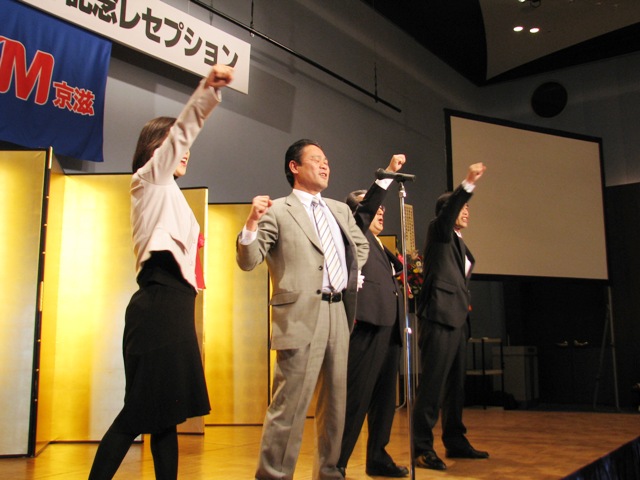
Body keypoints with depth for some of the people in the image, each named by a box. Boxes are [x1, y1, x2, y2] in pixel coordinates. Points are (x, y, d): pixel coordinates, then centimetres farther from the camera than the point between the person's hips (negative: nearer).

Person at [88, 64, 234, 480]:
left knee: (165, 412, 9)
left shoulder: (169, 193, 26)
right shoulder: (150, 180, 1)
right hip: (159, 306, -9)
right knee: (143, 411, -9)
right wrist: (207, 89, -29)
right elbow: (180, 132, -15)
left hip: (174, 307, 9)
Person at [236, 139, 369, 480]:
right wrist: (251, 223, -26)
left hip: (340, 312, 7)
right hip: (302, 315, -7)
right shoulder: (277, 211, -2)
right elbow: (248, 261, -9)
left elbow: (361, 245, 34)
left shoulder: (340, 210, 17)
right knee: (290, 403, -8)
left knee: (336, 401, 14)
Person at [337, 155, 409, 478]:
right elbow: (366, 206, -14)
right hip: (368, 323, -9)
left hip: (390, 326, 9)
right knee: (357, 396, -10)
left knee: (385, 396, 11)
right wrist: (388, 173, -17)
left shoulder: (380, 245, 28)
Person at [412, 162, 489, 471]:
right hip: (438, 317, -9)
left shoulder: (460, 245, 23)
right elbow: (448, 210, -20)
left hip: (458, 320, 9)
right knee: (432, 384, -10)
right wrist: (469, 183, -32)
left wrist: (465, 310, 17)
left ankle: (455, 442, 22)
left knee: (455, 385, 13)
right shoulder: (438, 232, 1)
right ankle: (422, 448, -7)